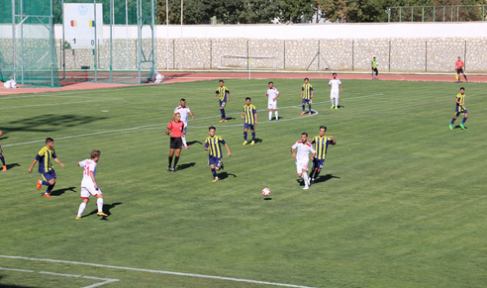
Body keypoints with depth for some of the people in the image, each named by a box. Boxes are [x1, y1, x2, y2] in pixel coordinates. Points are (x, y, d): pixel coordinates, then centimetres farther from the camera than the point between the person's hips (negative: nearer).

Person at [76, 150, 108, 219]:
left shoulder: (86, 161, 14)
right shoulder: (93, 163, -8)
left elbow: (79, 164, 32)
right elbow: (91, 173, -23)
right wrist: (95, 183, -29)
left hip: (83, 183, 8)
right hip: (90, 182, -8)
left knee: (85, 201, 16)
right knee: (100, 196, -14)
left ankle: (78, 215, 11)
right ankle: (100, 211, -34)